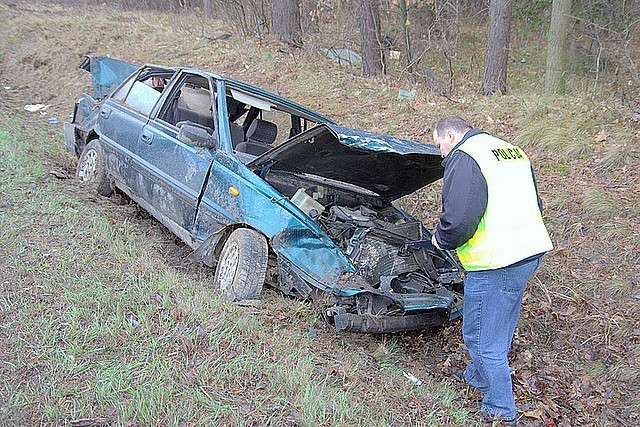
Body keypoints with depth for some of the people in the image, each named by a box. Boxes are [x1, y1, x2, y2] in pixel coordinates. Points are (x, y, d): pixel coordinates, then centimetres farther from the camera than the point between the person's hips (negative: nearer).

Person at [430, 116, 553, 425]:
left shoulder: (463, 158, -13)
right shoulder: (513, 151, 16)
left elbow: (459, 220, -24)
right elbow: (535, 204, 22)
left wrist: (441, 238, -4)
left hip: (496, 263, -9)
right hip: (531, 251, 10)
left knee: (482, 337, 6)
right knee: (501, 327, 26)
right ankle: (478, 376, 47)